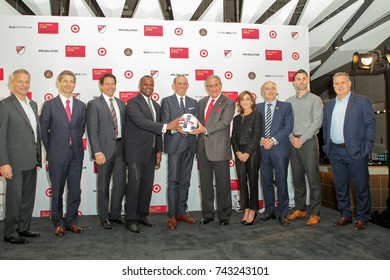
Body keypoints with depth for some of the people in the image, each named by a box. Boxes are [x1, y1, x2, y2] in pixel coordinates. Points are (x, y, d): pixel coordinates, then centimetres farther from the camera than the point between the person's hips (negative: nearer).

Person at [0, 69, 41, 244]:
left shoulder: (33, 105, 14)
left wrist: (38, 157, 14)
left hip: (31, 161, 7)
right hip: (15, 161, -7)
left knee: (28, 198, 14)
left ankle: (23, 229, 27)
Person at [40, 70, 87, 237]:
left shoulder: (81, 106, 8)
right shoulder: (49, 105, 0)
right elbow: (44, 131, 3)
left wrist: (75, 144, 9)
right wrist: (51, 150, 4)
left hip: (76, 154, 3)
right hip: (57, 155, -2)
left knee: (75, 191, 7)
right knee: (57, 191, 8)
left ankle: (71, 221, 22)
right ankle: (58, 223, 22)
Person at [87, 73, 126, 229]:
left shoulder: (121, 103, 14)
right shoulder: (94, 104, -2)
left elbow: (124, 125, 13)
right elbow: (92, 130, -9)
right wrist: (97, 152, -16)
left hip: (120, 147, 5)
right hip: (105, 149, -4)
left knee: (120, 183, 8)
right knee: (104, 185, 7)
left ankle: (115, 214, 25)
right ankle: (104, 217, 21)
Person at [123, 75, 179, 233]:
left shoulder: (156, 106, 16)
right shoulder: (133, 102, -9)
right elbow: (142, 122, -25)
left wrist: (159, 150, 13)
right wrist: (166, 126, -31)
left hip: (150, 152, 7)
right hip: (136, 151, -7)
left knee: (147, 185, 11)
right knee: (134, 185, -3)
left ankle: (142, 215, 24)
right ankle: (131, 220, 6)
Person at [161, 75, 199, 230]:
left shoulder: (193, 103, 15)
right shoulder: (167, 101, 3)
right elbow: (165, 123, -6)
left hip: (189, 145, 4)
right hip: (174, 145, -4)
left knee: (185, 181, 10)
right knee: (173, 181, -4)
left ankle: (181, 212, 20)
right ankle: (172, 216, 3)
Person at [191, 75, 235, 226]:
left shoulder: (228, 103, -2)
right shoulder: (201, 102, 16)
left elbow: (224, 122, -15)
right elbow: (198, 122, 16)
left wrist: (205, 129, -23)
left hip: (219, 149, -5)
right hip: (203, 149, 5)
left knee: (222, 184, 4)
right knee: (205, 184, 11)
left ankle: (224, 216, 17)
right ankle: (208, 214, 24)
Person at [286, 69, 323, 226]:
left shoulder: (315, 99, 3)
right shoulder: (289, 101, 14)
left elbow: (317, 122, -7)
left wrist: (302, 139, -12)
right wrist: (292, 138, -7)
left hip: (308, 141, -4)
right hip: (293, 142, 4)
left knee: (313, 178, -4)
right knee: (297, 178, 9)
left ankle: (315, 213, 3)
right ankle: (300, 209, 19)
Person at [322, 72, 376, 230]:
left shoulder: (362, 102, 0)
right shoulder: (328, 105, 12)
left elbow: (371, 125, -3)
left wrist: (366, 147, -10)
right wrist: (326, 146, 8)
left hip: (355, 152, -4)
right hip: (335, 152, 4)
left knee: (361, 187, 4)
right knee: (340, 186, 12)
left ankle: (362, 218, 19)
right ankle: (345, 215, 26)